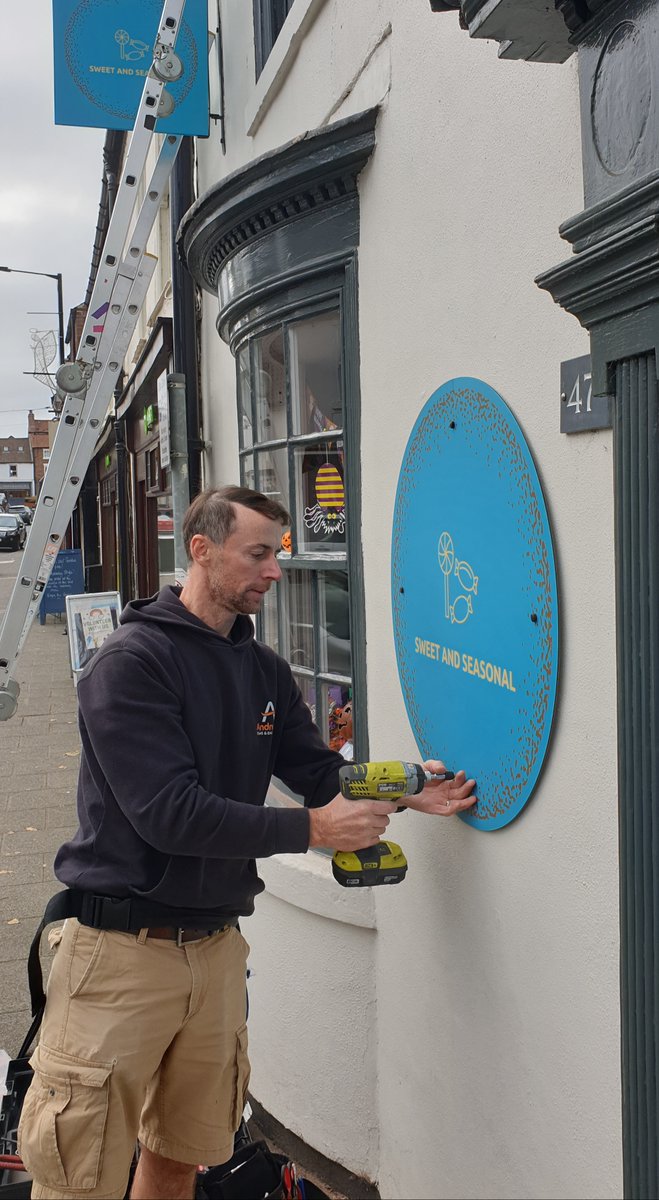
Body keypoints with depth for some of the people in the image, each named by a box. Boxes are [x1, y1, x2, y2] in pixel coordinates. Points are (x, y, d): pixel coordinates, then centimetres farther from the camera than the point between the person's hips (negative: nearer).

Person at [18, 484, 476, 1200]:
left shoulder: (264, 670, 10)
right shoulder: (131, 662, -14)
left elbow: (320, 772, 10)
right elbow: (169, 812, -22)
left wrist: (406, 794, -8)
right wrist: (310, 829, -20)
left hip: (216, 946, 7)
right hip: (122, 947, -6)